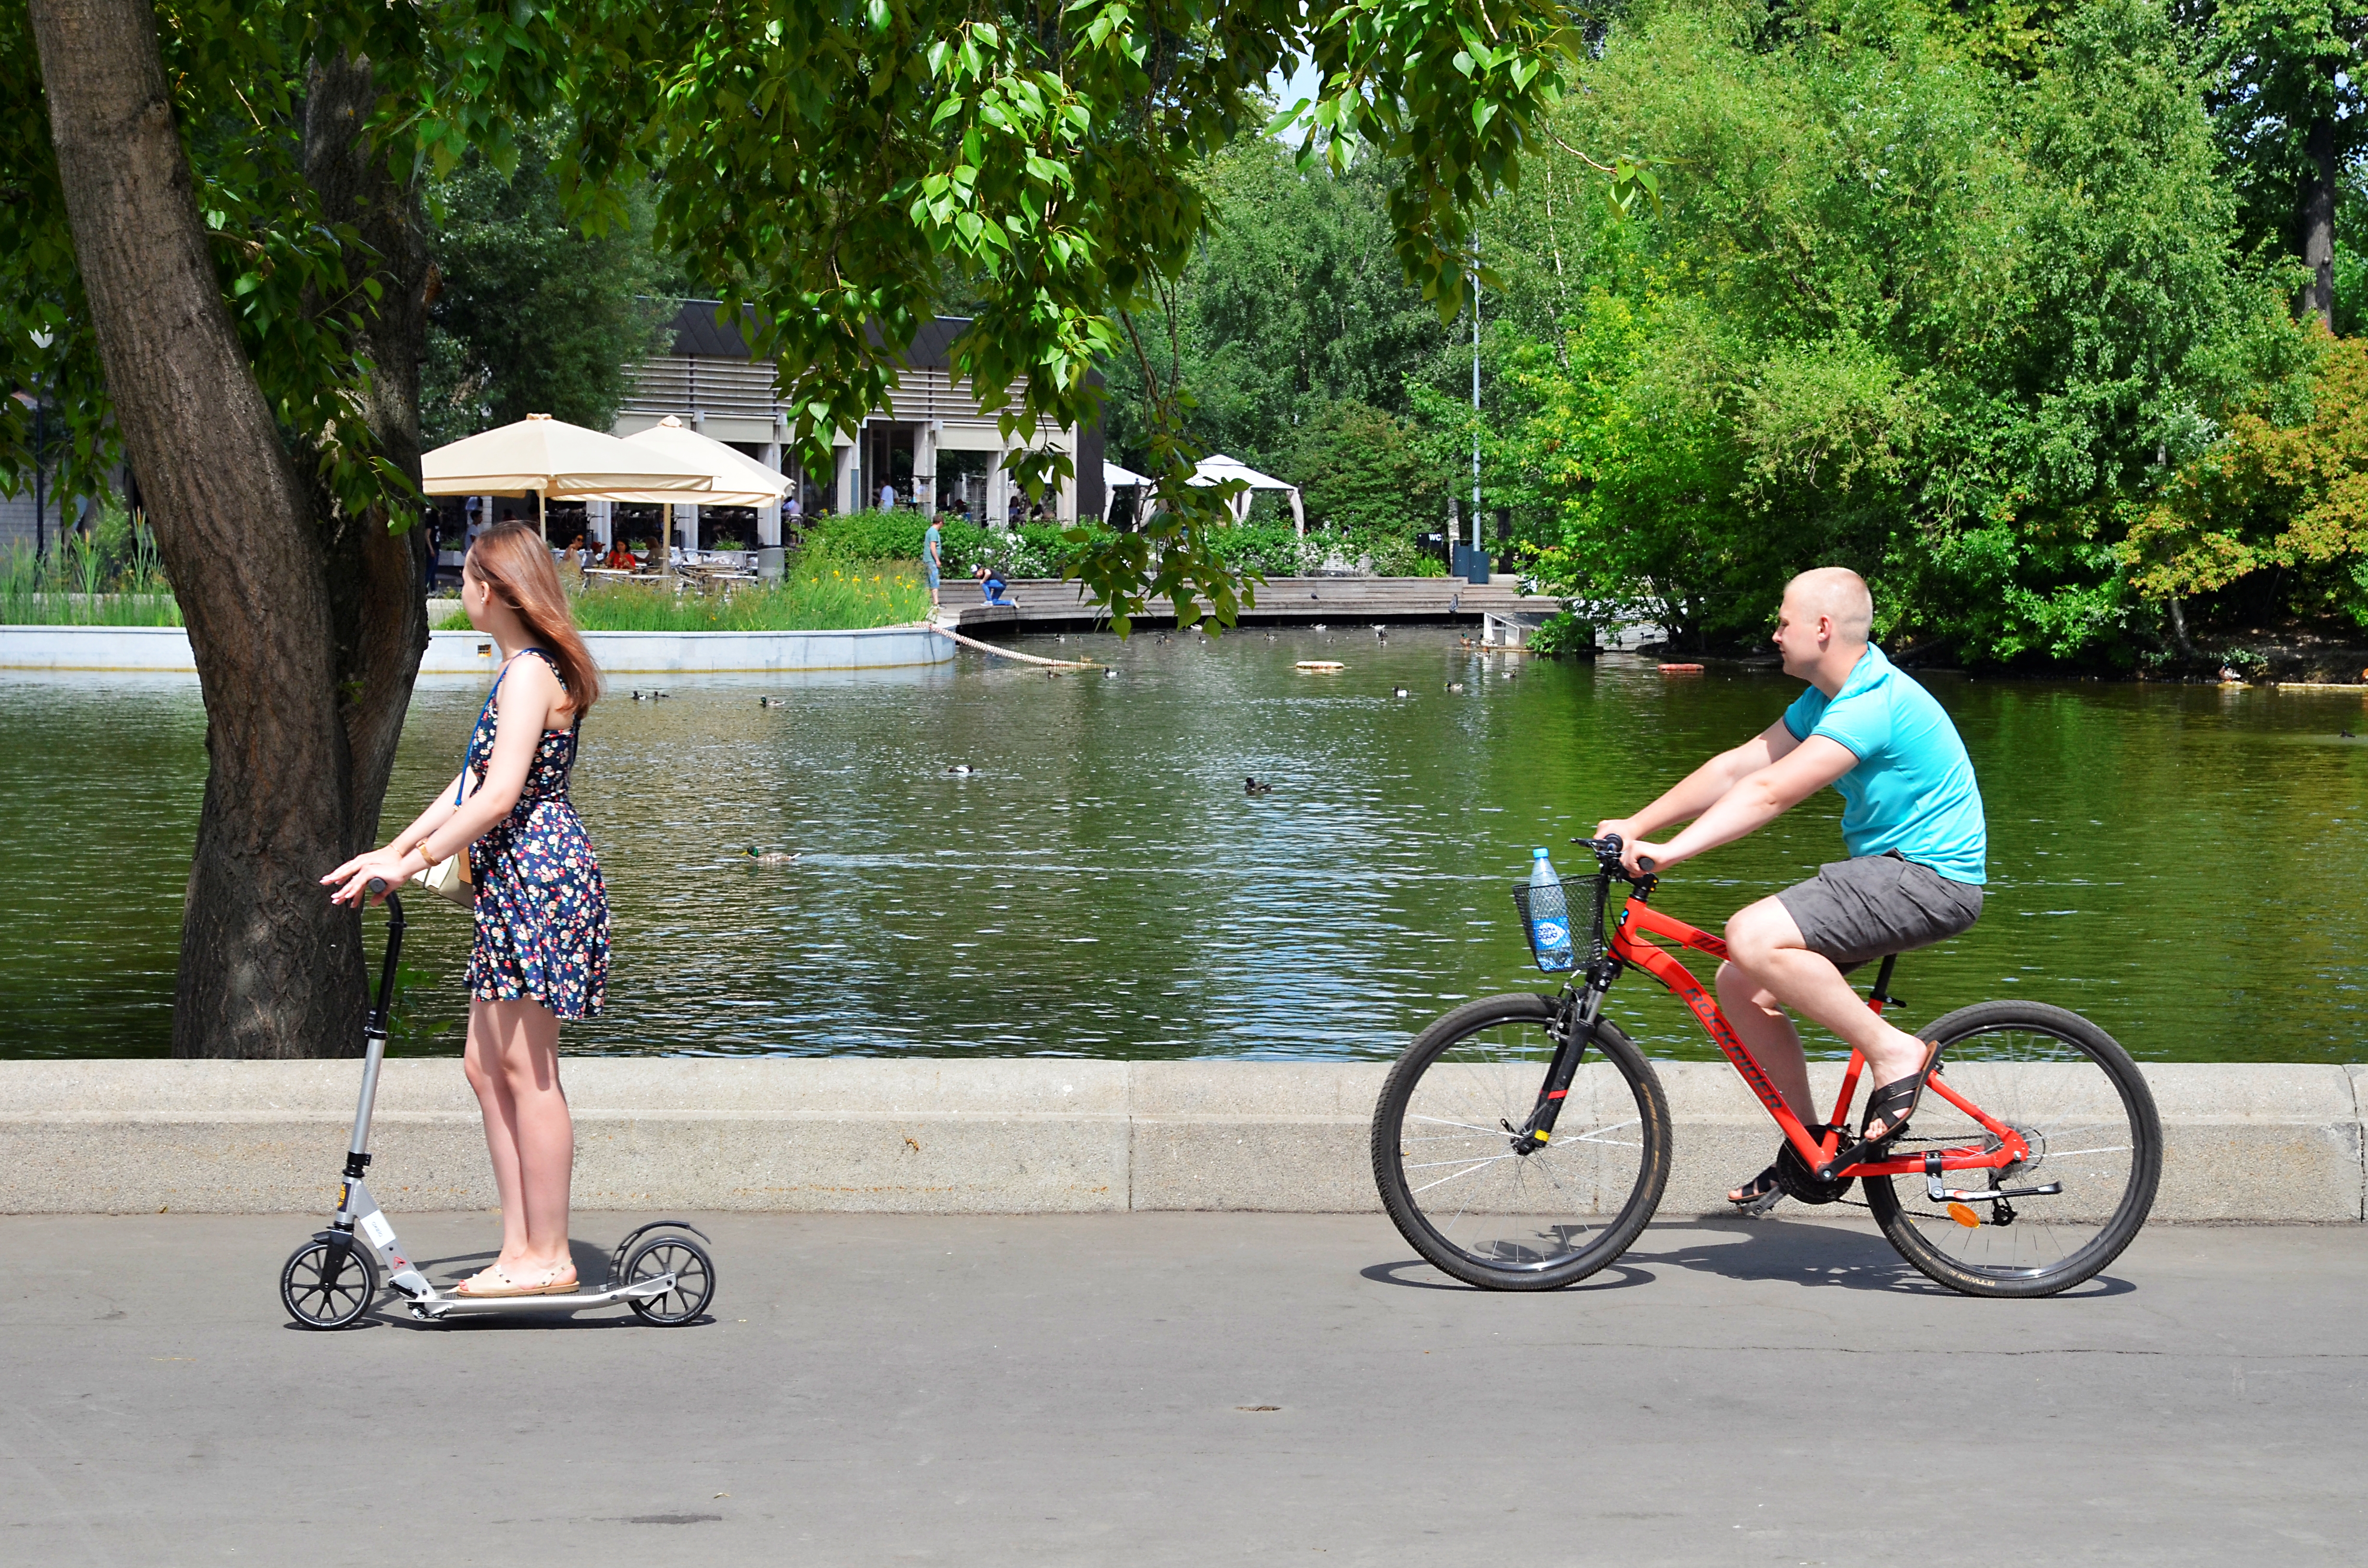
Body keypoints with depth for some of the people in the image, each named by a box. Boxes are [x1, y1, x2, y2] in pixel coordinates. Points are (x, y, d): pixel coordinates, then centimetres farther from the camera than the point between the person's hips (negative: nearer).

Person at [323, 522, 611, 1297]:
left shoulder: (530, 674, -15)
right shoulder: (524, 670, 18)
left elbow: (498, 797, -22)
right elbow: (471, 784, 20)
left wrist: (412, 863, -17)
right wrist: (390, 852, 17)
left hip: (539, 876, -10)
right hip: (514, 883, 10)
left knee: (526, 1069, -6)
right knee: (487, 1065, 10)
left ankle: (549, 1257, -1)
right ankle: (520, 1247, 13)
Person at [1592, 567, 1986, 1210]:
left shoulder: (1875, 704, -20)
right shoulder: (1829, 697, 12)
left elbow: (1769, 793, -28)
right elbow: (1737, 768, 12)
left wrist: (1670, 851, -31)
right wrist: (1634, 828, 7)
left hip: (1931, 878, -10)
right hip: (1890, 870, 10)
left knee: (1753, 939, -27)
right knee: (1740, 986, 3)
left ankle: (1894, 1053, -15)